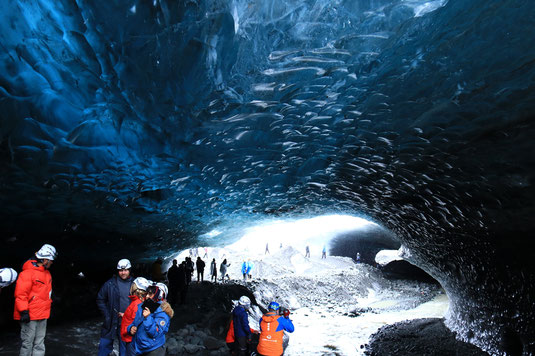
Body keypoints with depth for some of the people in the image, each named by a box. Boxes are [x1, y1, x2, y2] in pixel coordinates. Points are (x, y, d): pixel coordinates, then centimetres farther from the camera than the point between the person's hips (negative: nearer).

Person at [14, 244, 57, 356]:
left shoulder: (46, 273, 12)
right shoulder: (28, 272, -15)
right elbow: (20, 294, -17)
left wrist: (49, 305, 24)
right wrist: (24, 311, -18)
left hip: (42, 315, 8)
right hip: (29, 316, -8)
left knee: (39, 344, 13)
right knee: (28, 343, 1)